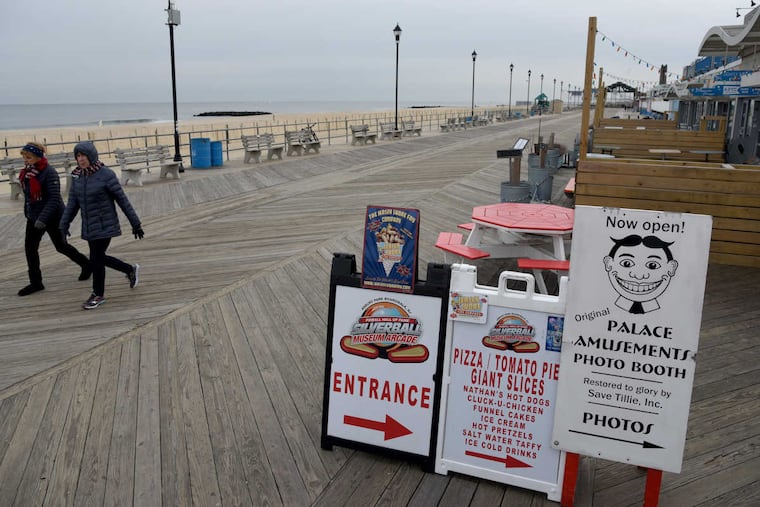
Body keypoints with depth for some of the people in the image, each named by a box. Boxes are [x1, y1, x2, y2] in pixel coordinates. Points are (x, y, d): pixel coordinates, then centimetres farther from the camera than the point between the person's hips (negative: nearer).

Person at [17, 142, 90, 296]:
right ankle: (35, 283, 11)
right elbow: (28, 195, 15)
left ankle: (85, 264, 31)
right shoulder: (27, 172, 2)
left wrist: (43, 219, -32)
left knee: (61, 246, 7)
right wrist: (27, 213, 19)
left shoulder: (49, 172, -21)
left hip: (52, 217, -7)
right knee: (30, 247, 2)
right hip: (33, 217, 7)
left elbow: (54, 199, -25)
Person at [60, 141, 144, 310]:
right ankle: (130, 270, 37)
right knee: (99, 258, 15)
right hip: (89, 227, 7)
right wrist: (64, 224, 0)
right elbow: (72, 202, 7)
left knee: (95, 259, -1)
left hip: (105, 226, -7)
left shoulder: (106, 174, -16)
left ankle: (98, 295, 19)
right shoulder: (77, 176, 2)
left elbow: (122, 200, -12)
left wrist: (135, 223, -10)